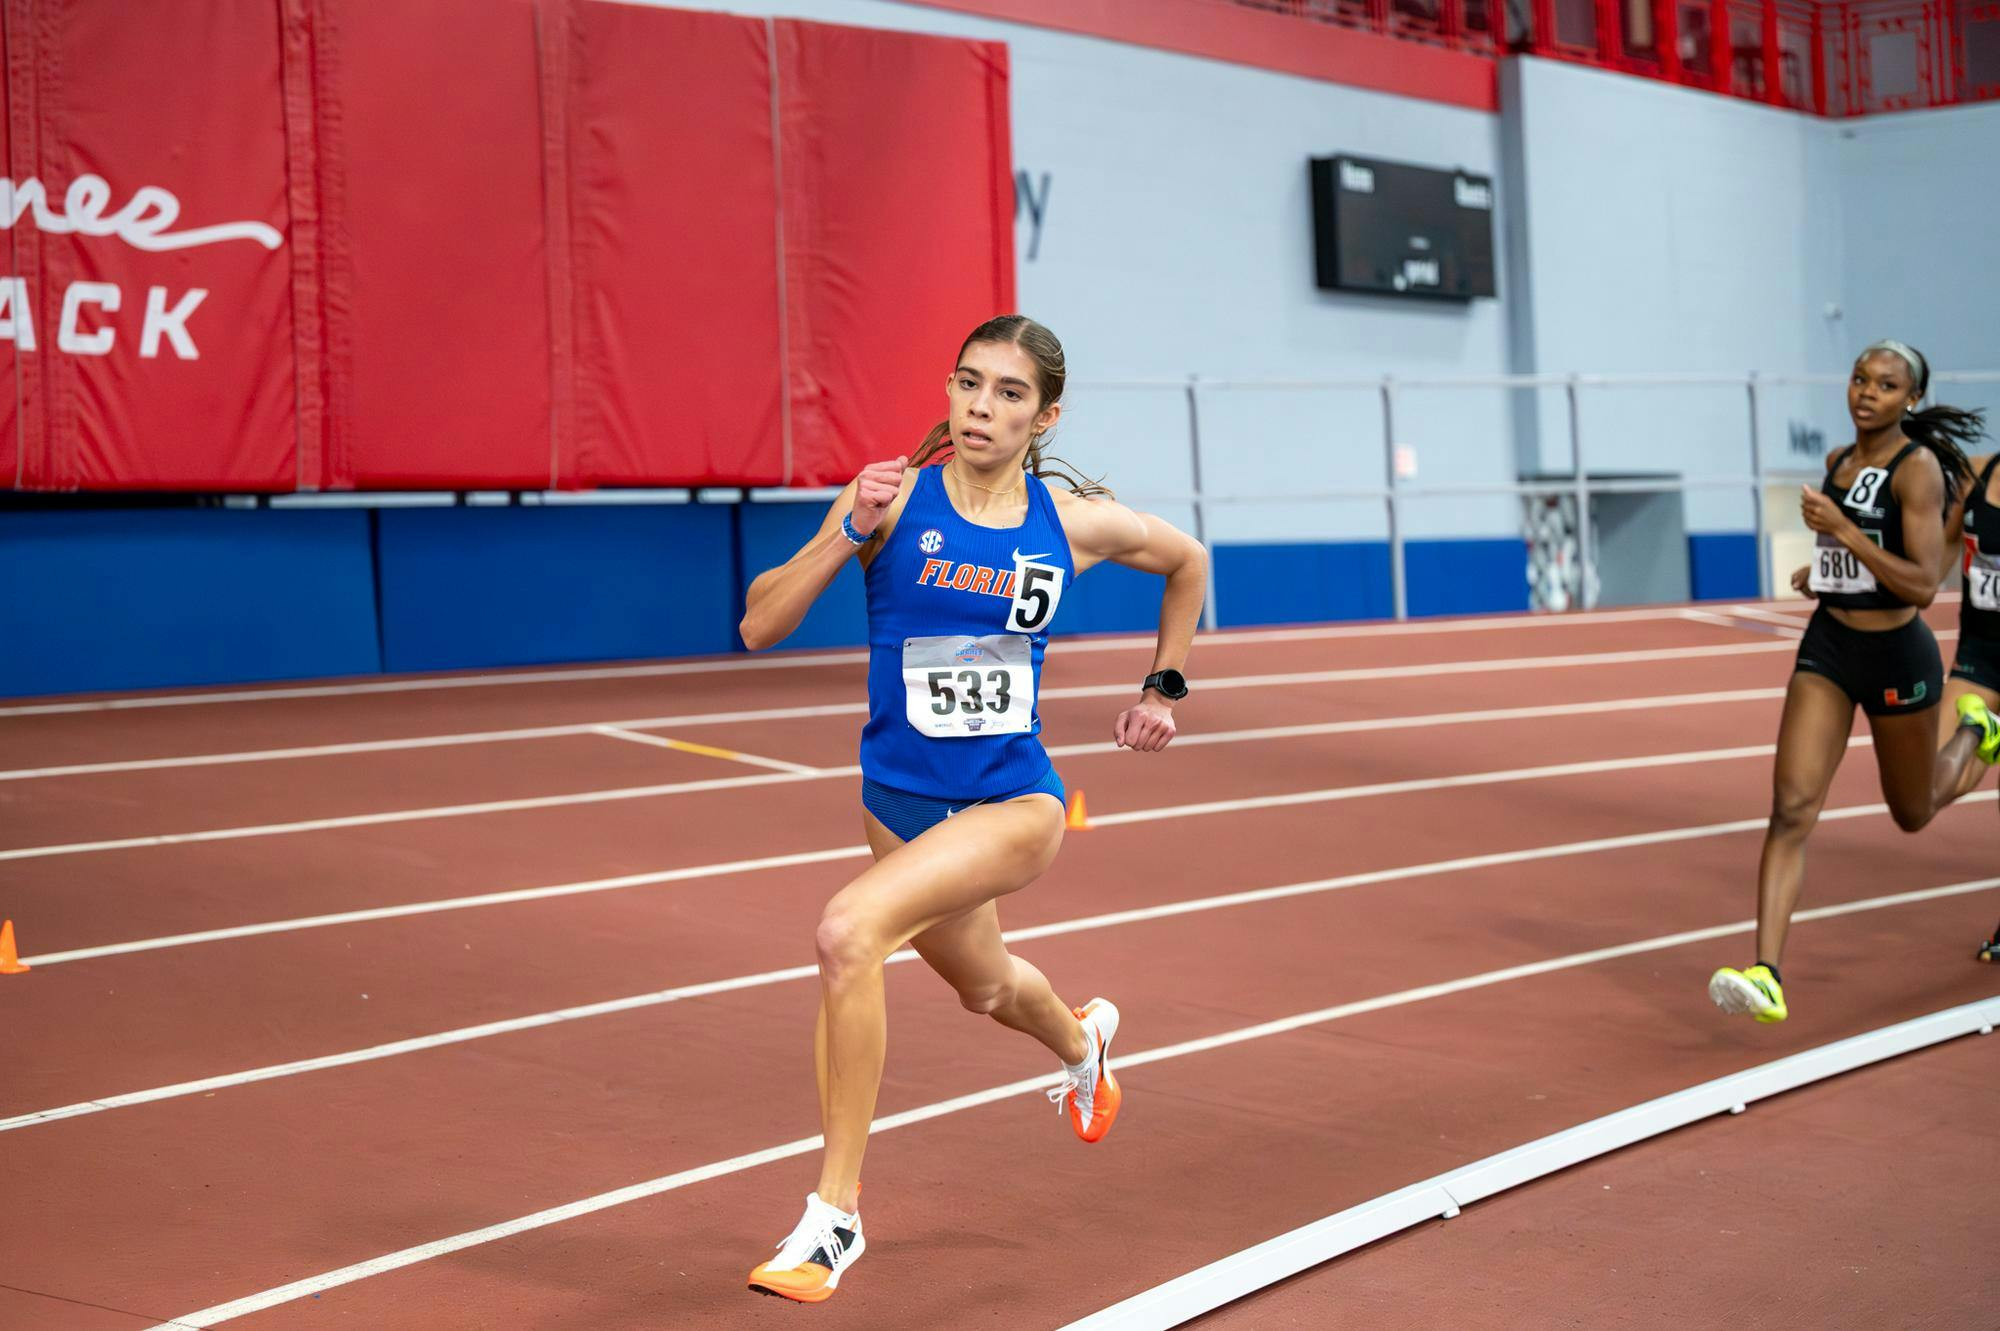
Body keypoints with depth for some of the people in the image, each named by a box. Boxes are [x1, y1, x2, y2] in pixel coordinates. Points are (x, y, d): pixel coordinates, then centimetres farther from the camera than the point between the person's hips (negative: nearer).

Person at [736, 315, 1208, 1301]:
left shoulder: (1075, 522, -6)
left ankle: (834, 1217, -17)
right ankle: (1081, 1041, 67)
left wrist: (1163, 687, 14)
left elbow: (1187, 562, 16)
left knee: (849, 931, -28)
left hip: (1014, 802, -3)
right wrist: (848, 531, -25)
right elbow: (758, 627, -14)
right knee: (984, 987, 27)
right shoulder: (896, 498, -10)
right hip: (901, 800, 3)